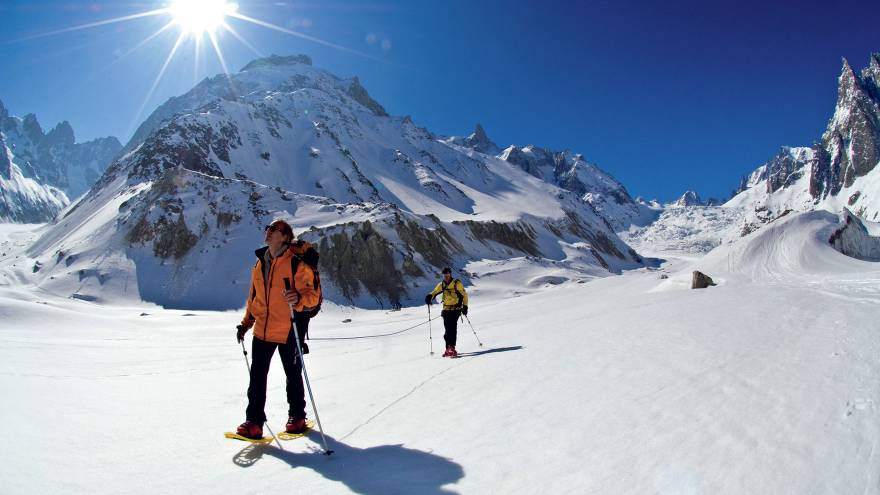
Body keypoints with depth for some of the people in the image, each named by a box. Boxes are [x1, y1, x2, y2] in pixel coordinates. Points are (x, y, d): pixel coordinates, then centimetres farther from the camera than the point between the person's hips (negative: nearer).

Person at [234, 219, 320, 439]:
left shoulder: (296, 264, -11)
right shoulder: (259, 263, 10)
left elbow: (312, 295, -15)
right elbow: (253, 296, 19)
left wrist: (299, 299, -36)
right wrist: (246, 323, 16)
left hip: (287, 331, -5)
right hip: (262, 330, 5)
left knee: (293, 375, 11)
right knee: (257, 376, 3)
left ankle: (297, 416, 28)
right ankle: (254, 421, 13)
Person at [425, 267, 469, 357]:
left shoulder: (457, 283, -5)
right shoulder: (441, 285, 9)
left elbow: (464, 294, 1)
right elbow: (434, 292, 13)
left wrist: (465, 306, -3)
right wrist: (429, 297, -10)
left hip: (456, 309, -5)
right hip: (446, 309, 5)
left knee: (452, 328, -16)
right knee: (447, 329, 4)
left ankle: (452, 348, -19)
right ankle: (448, 348, 11)